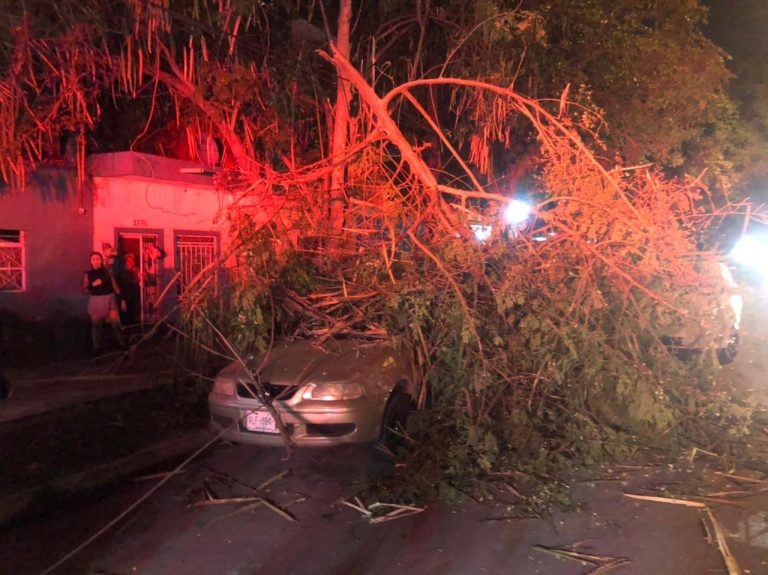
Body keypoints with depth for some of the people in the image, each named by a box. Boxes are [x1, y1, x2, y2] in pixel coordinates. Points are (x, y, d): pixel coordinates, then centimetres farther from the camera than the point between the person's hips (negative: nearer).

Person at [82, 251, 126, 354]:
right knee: (96, 325, 6)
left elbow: (115, 286, 3)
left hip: (109, 299, 0)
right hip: (95, 301, 1)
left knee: (115, 323, -2)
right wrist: (93, 284, -17)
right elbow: (84, 291, 0)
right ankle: (97, 348, 15)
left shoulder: (107, 271, 2)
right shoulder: (88, 274, 1)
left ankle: (123, 344, 11)